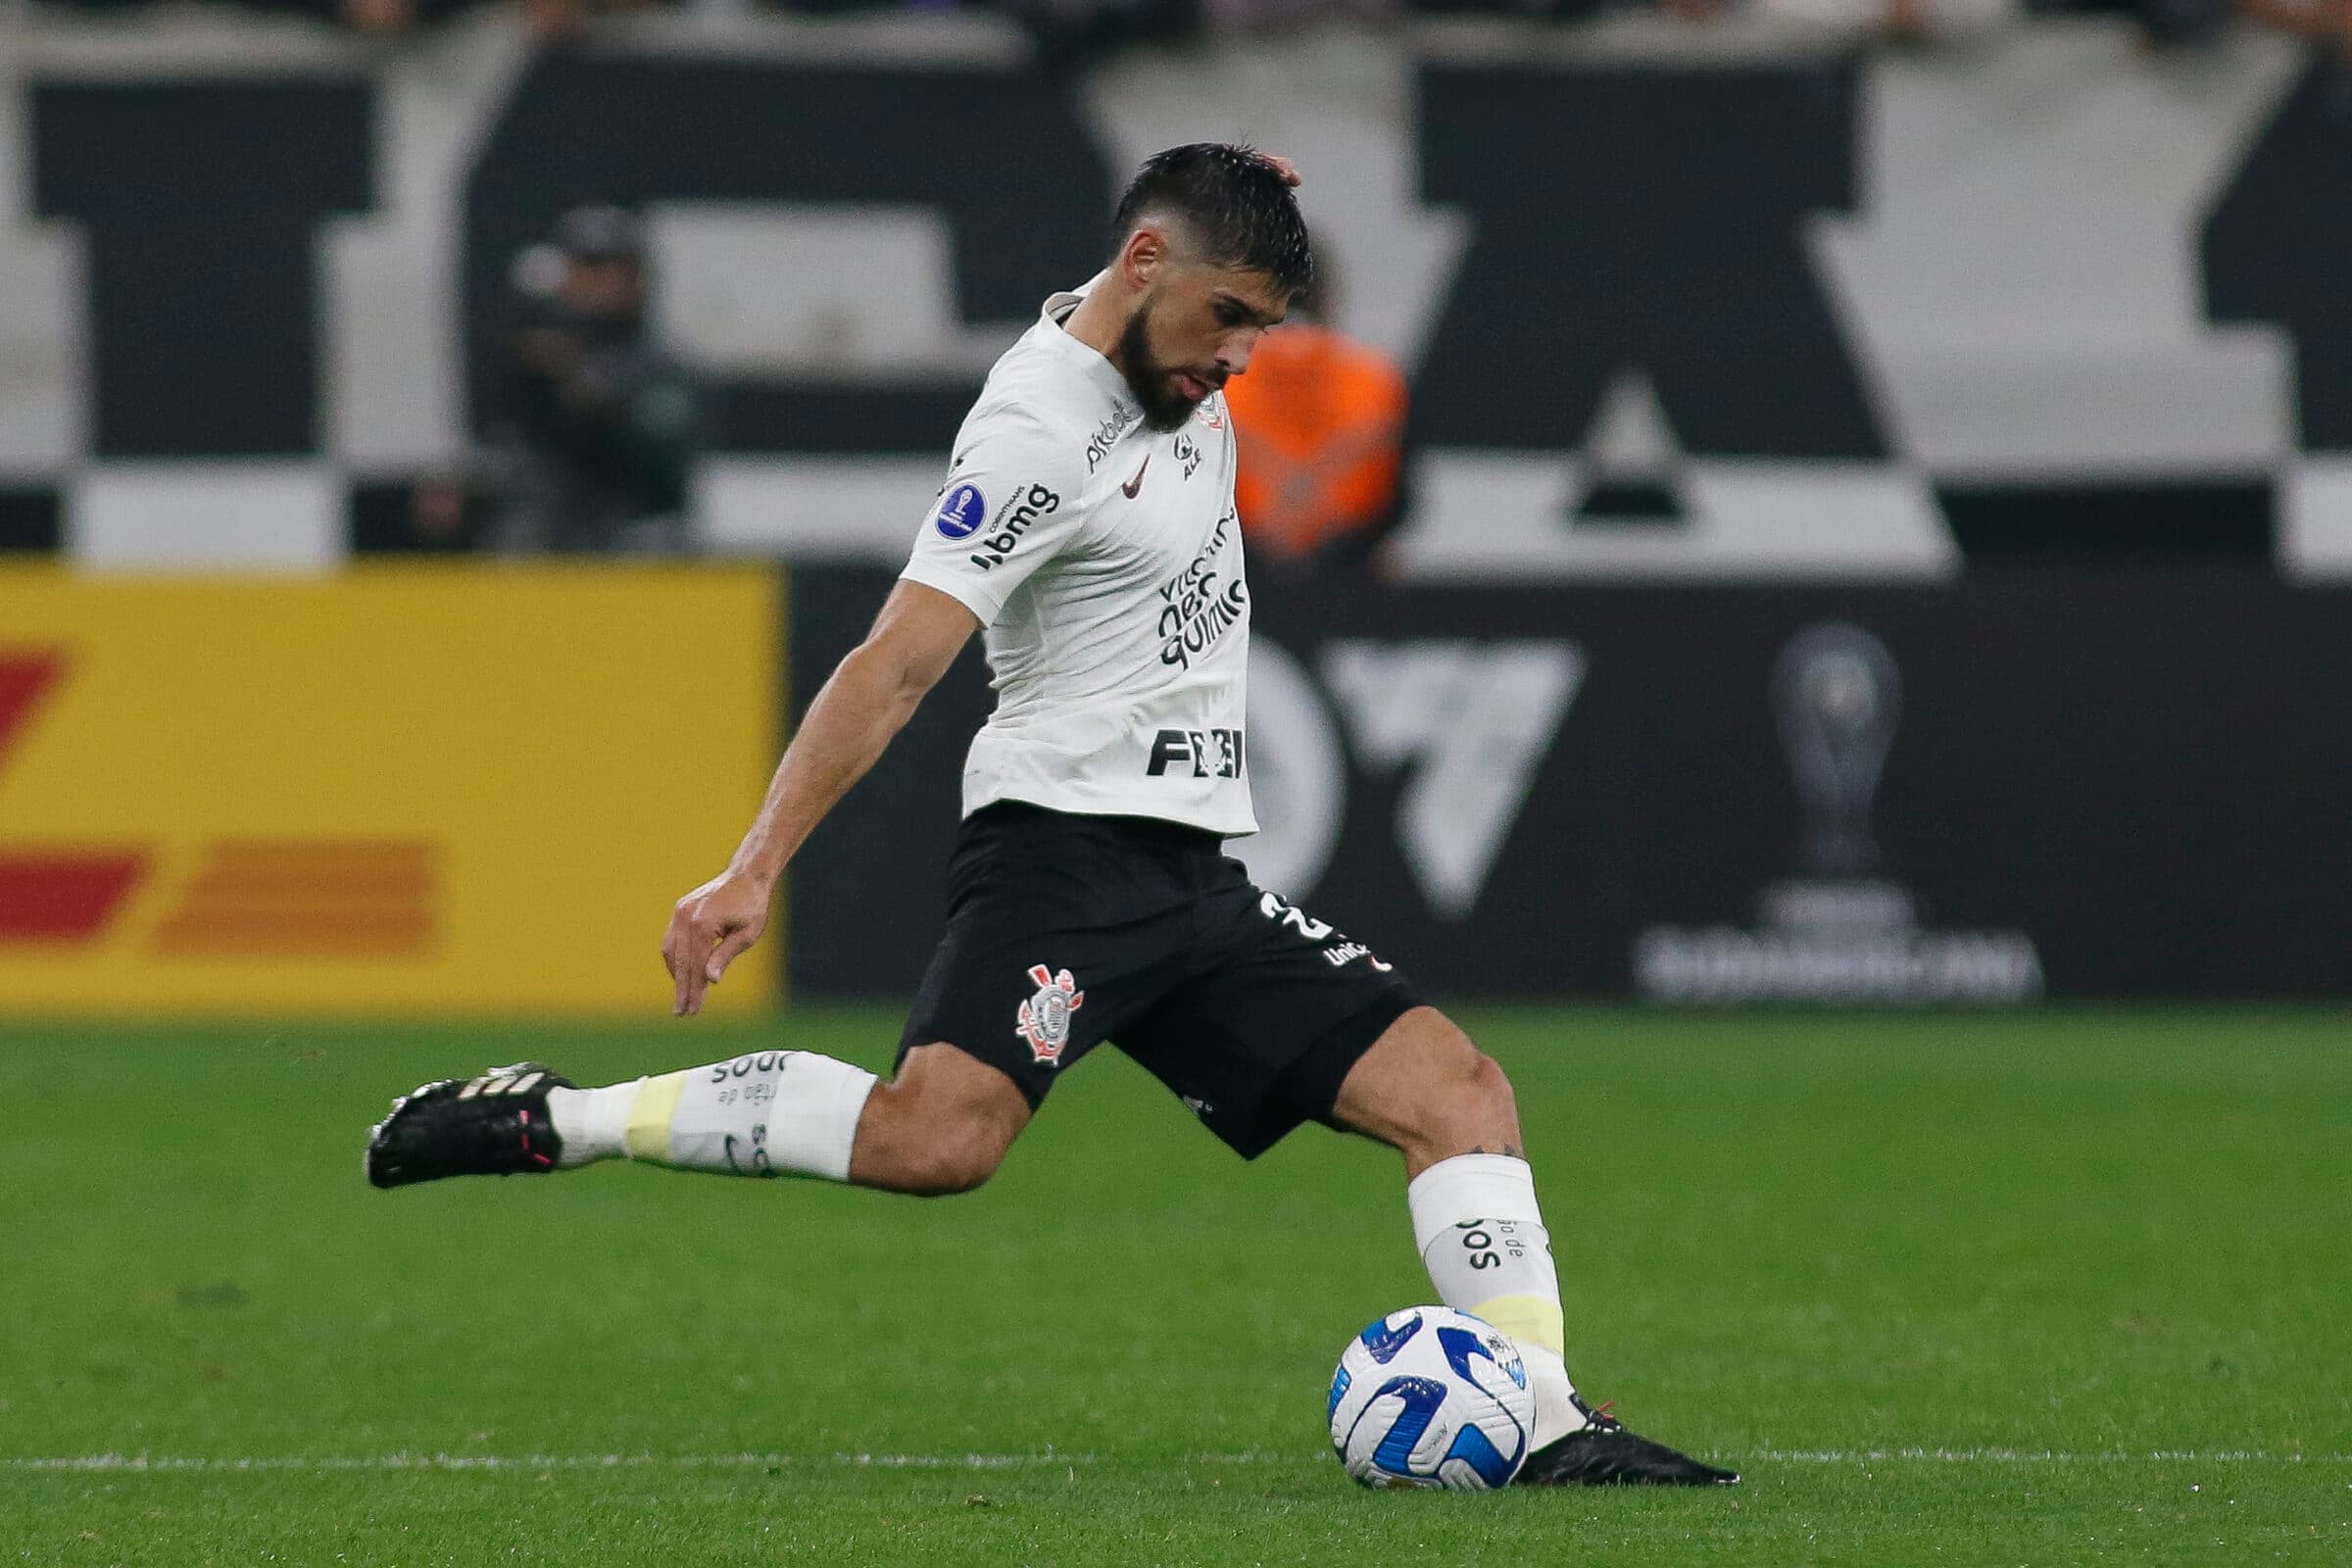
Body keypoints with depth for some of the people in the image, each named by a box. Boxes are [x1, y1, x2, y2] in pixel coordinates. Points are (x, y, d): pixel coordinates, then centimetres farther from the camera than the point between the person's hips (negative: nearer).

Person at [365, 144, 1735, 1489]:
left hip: (1198, 877, 9)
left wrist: (1250, 206, 16)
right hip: (1066, 847, -9)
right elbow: (898, 665, -20)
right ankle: (546, 1121, -22)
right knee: (937, 1135, -31)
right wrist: (754, 873, -28)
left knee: (1459, 1090, -3)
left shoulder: (1179, 367, 13)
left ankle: (1552, 1425, -6)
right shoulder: (1040, 434, -13)